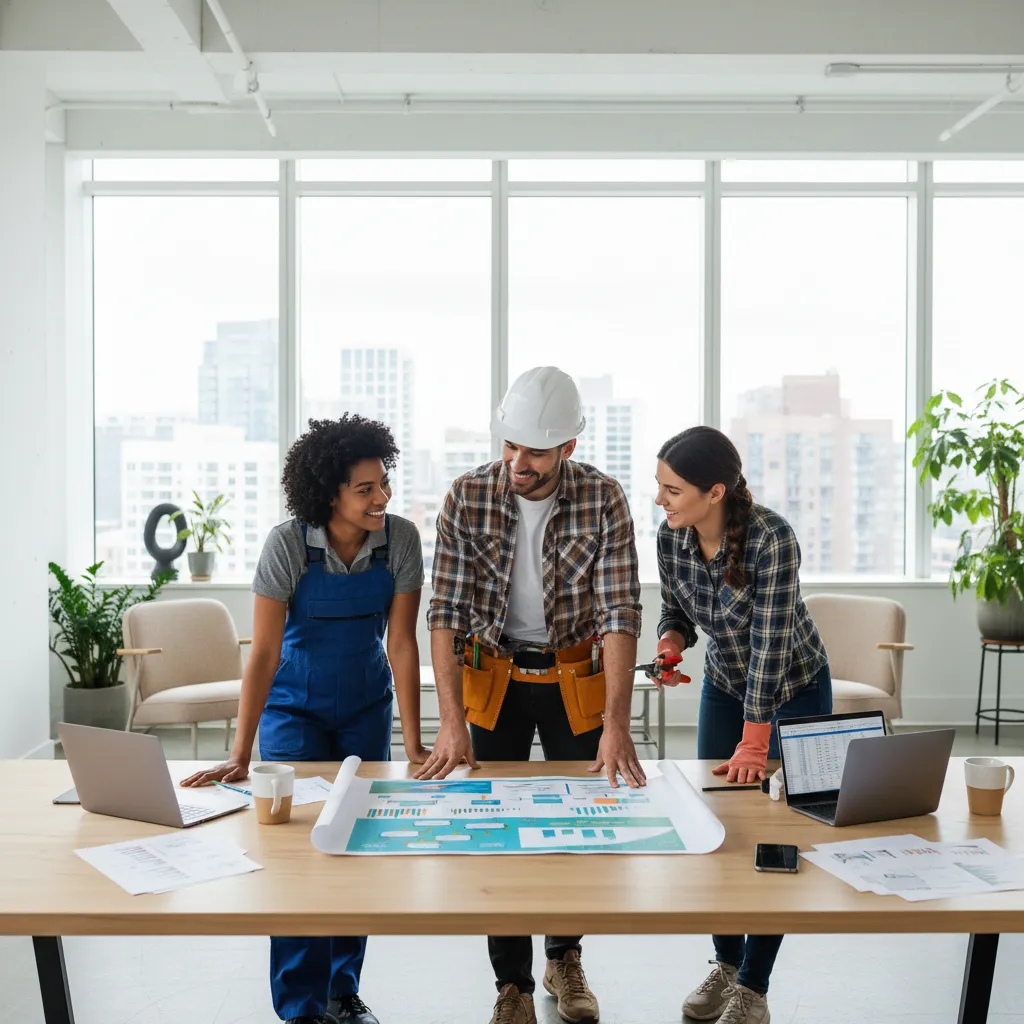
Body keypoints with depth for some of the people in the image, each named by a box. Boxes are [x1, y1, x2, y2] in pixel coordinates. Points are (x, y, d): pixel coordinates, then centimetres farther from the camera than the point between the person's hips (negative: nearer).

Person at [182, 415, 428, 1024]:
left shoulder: (401, 539, -16)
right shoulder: (288, 545, -22)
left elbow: (401, 642, -14)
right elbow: (263, 653, -22)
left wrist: (414, 745, -17)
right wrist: (240, 756, -27)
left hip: (367, 708, 2)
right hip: (295, 707, -2)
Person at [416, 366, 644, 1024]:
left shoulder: (603, 500, -15)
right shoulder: (468, 499, -14)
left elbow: (620, 612, -19)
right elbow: (445, 612, -15)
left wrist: (617, 723, -27)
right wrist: (452, 721, -22)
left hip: (576, 676, 0)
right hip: (494, 674, 0)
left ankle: (564, 957, 32)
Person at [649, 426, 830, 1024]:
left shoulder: (771, 537, -33)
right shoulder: (671, 536, -17)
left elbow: (770, 642, -33)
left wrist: (753, 743, -33)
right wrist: (671, 643, -23)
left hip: (795, 688, -5)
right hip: (725, 686, 5)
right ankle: (726, 964, 28)